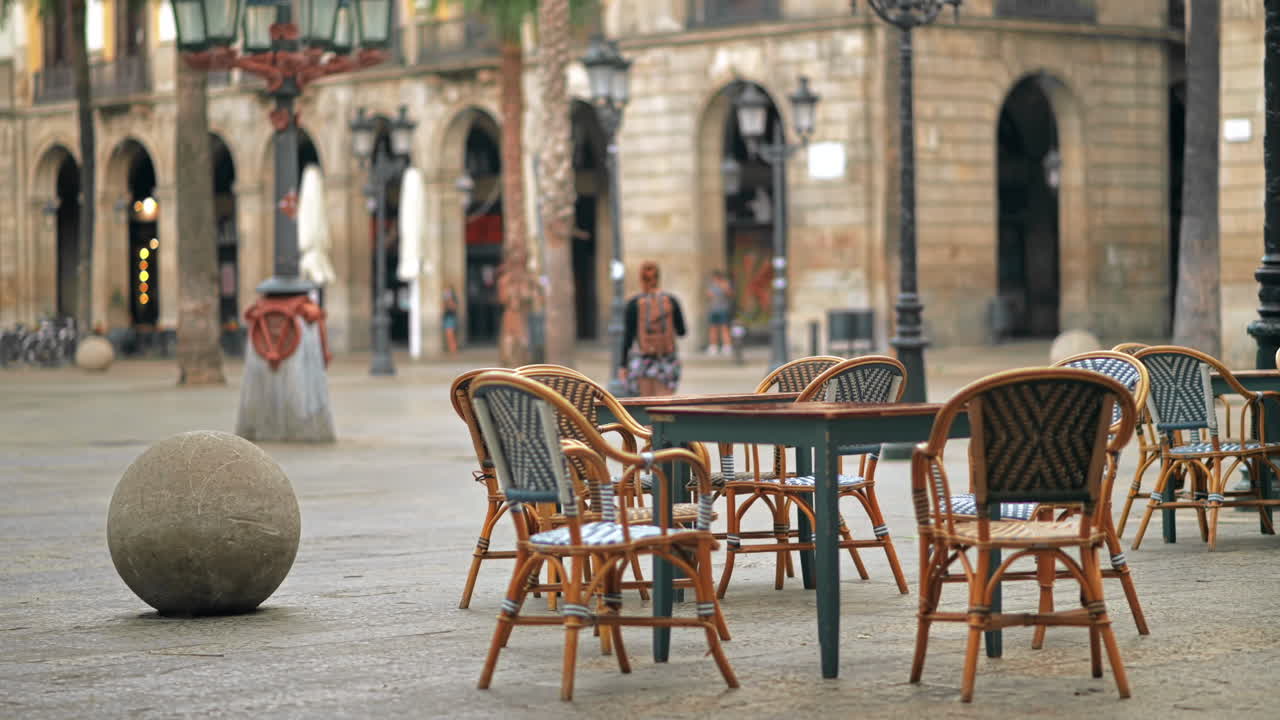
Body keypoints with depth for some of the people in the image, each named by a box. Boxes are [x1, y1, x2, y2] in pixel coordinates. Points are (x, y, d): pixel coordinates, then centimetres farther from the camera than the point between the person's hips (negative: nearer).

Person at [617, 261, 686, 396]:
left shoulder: (633, 304, -8)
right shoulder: (671, 301, -4)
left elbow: (628, 336, -9)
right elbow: (681, 331, 4)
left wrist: (623, 366, -3)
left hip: (642, 361, -1)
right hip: (667, 362, 1)